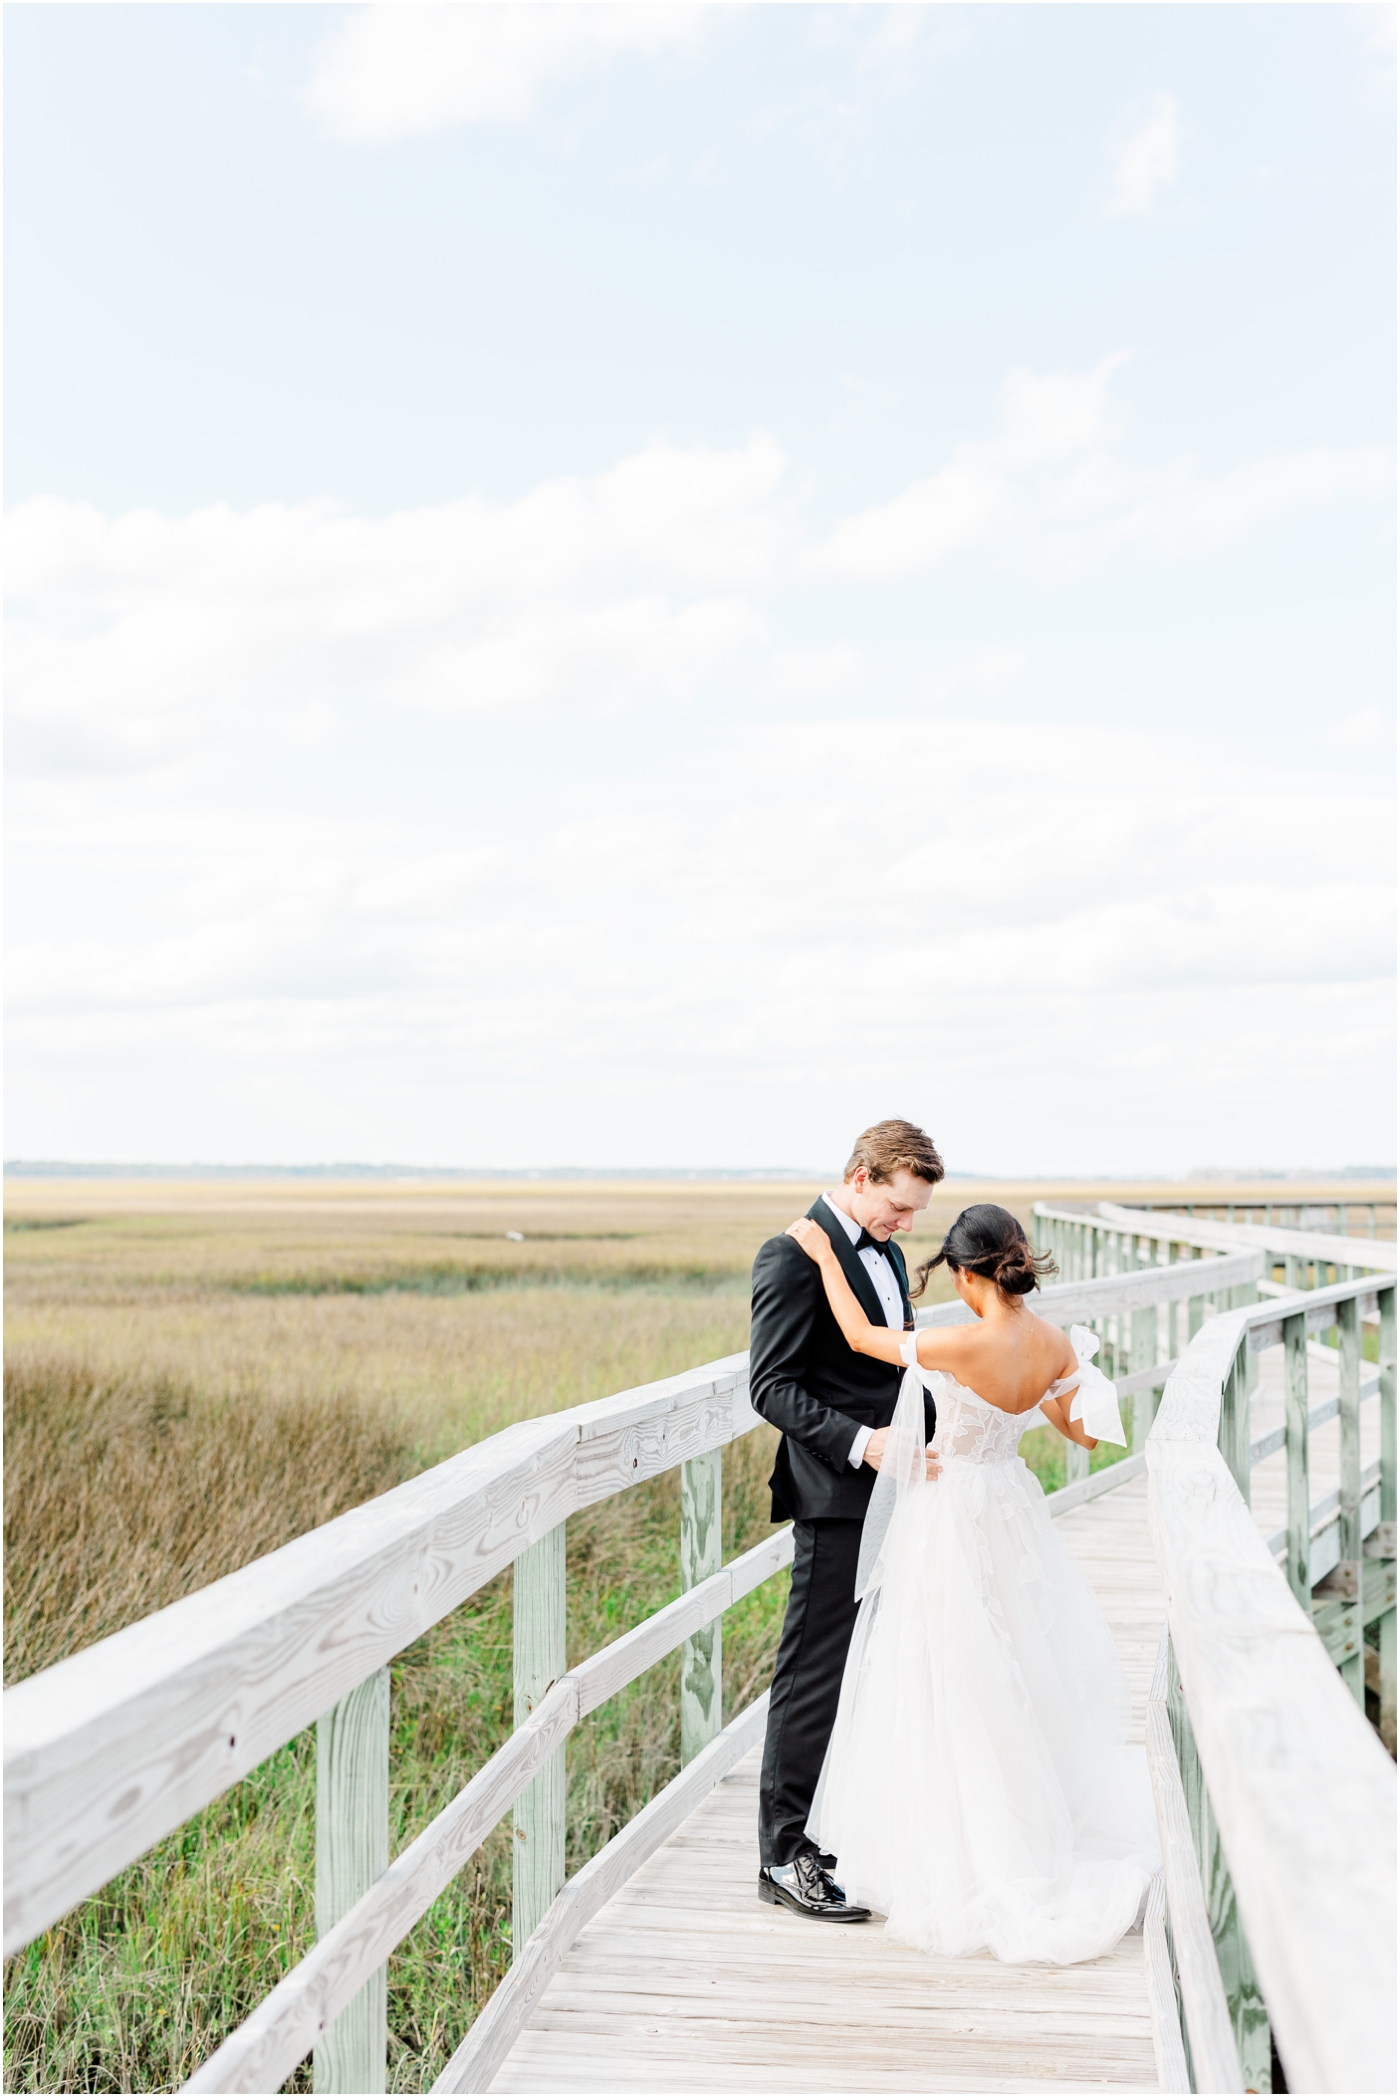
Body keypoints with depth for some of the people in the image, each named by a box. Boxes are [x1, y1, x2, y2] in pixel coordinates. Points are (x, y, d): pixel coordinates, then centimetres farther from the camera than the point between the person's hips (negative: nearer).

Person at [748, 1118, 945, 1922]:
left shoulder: (887, 1253, 16)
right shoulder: (795, 1256, -12)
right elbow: (772, 1387, -16)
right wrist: (861, 1443, -23)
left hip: (896, 1491, 8)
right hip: (837, 1501, -8)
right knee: (815, 1678, -2)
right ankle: (785, 1856, 8)